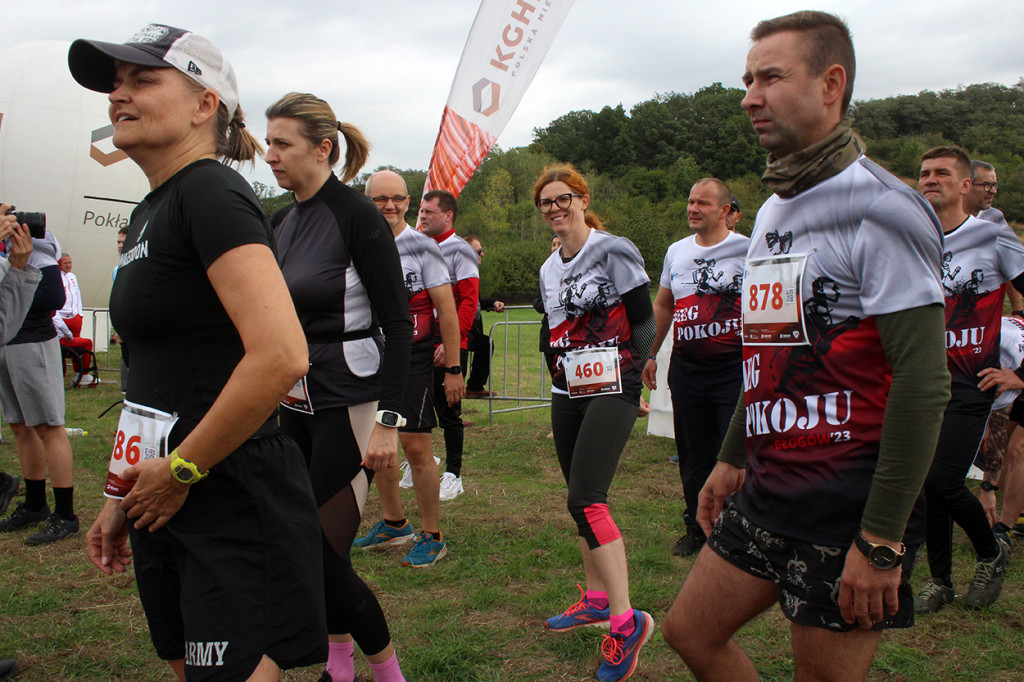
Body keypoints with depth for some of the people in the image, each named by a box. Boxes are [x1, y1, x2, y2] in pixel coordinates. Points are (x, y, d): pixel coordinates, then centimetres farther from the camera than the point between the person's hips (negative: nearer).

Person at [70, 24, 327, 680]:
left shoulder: (212, 193, -15)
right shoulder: (150, 211, 14)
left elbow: (281, 357, -27)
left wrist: (181, 471, -17)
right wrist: (124, 493, 18)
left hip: (233, 503, -9)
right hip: (164, 502, 10)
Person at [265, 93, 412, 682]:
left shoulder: (357, 215, -13)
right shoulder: (284, 223, 9)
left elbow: (398, 324, -16)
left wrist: (388, 421, -21)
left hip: (351, 401, -8)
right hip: (299, 400, 8)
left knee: (323, 553, -7)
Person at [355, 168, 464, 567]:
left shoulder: (422, 247, -7)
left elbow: (447, 309, -8)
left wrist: (453, 369, -11)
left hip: (412, 356, -5)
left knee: (415, 447, -7)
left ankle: (432, 537, 7)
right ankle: (393, 524, 29)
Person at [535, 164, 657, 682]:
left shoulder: (614, 251, -7)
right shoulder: (549, 270, 14)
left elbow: (645, 324, -7)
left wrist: (623, 376, -10)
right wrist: (563, 379, 13)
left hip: (610, 393, -7)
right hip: (567, 394, 7)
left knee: (585, 501, -16)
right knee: (581, 500, 11)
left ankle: (626, 621, -9)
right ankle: (597, 600, 27)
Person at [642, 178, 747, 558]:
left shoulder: (747, 250, -4)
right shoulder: (676, 252, 12)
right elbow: (662, 305, 20)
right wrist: (649, 354, 20)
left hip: (734, 367, -5)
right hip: (686, 367, 5)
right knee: (693, 454, 12)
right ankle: (696, 529, 27)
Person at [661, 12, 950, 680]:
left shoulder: (880, 209, -15)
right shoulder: (773, 211, 14)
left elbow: (923, 382, -19)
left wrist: (882, 540, -21)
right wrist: (733, 458, 21)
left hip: (842, 502, -8)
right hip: (766, 493, 9)